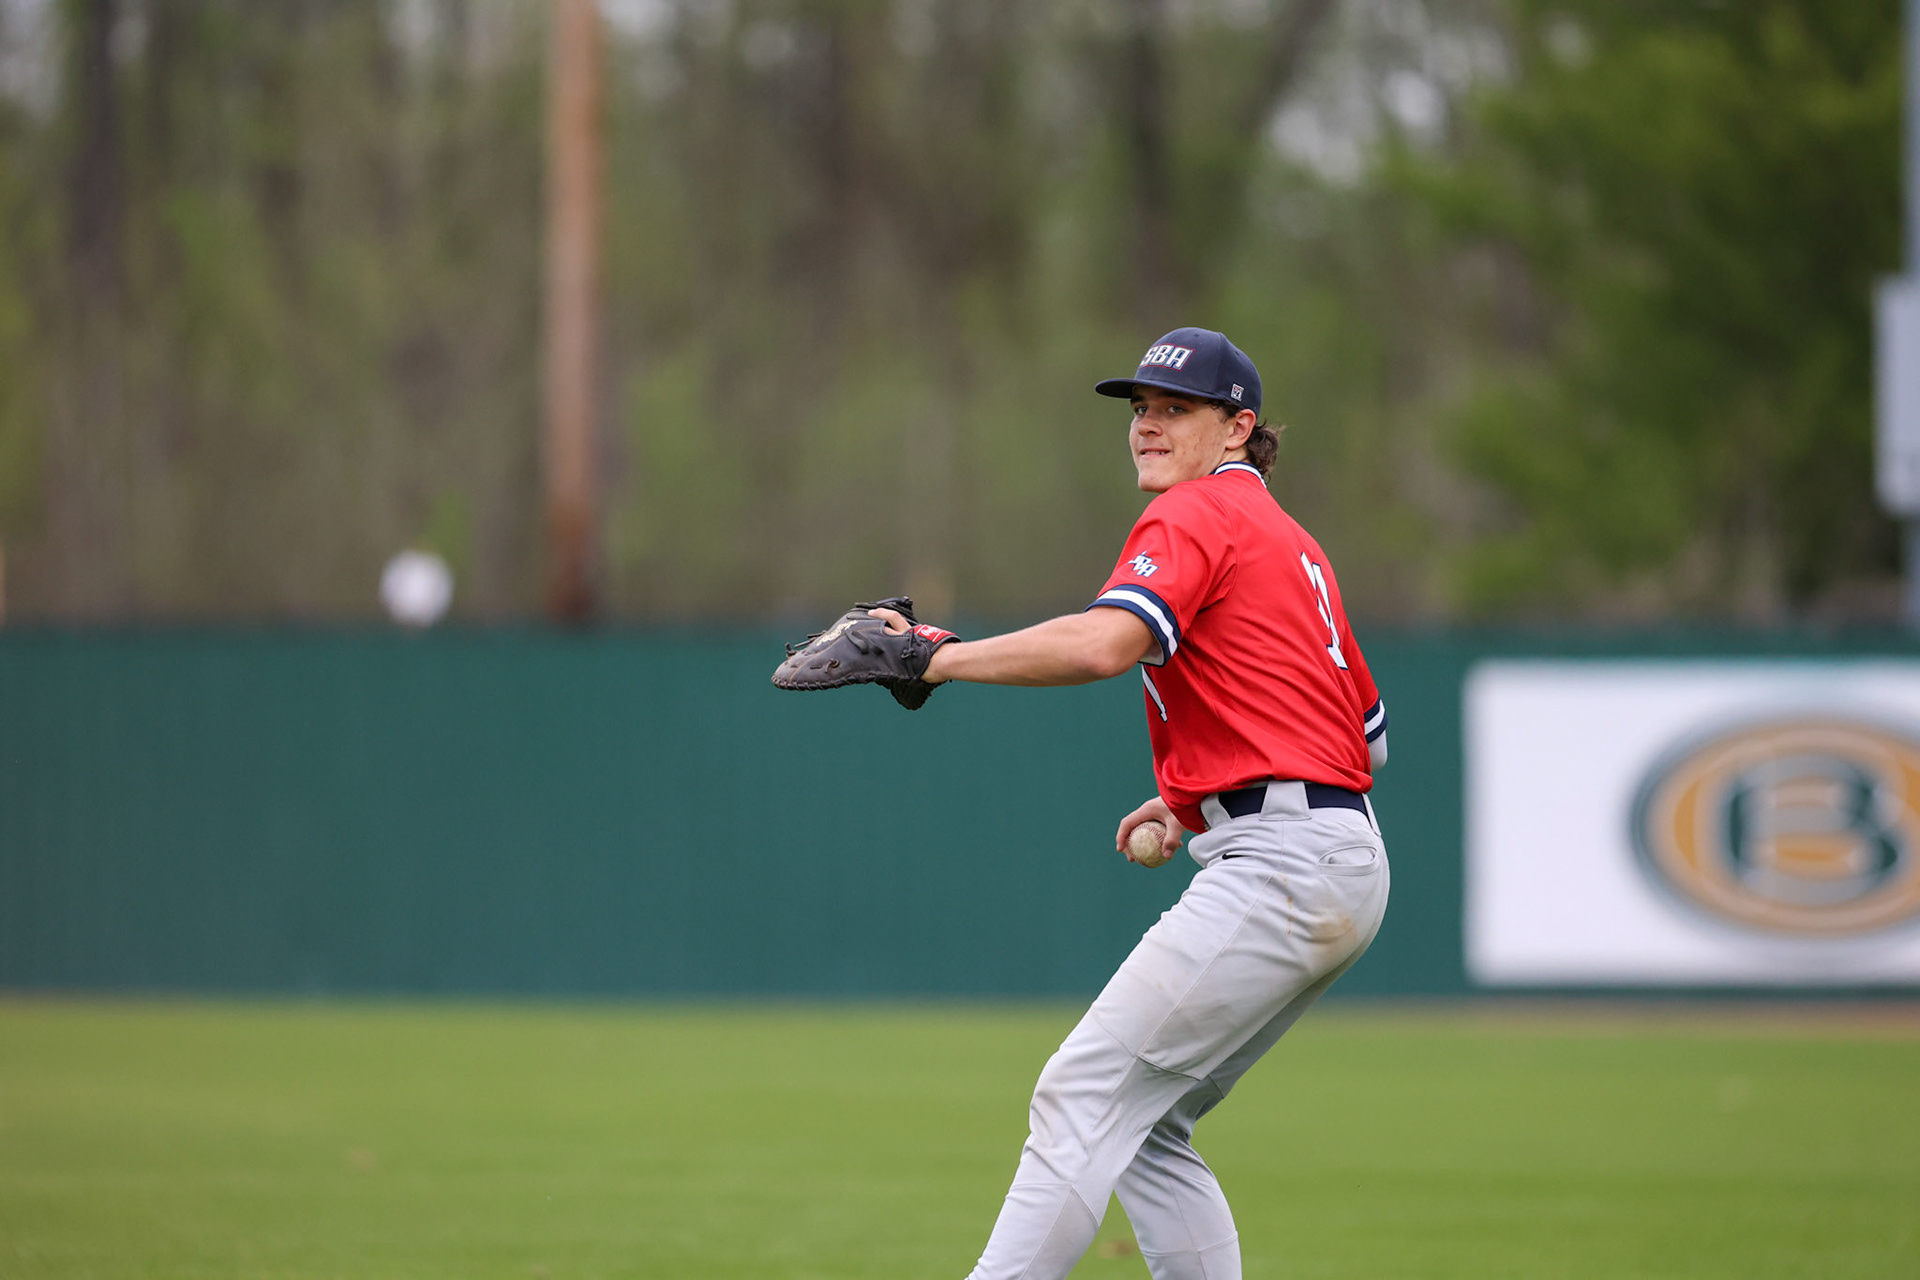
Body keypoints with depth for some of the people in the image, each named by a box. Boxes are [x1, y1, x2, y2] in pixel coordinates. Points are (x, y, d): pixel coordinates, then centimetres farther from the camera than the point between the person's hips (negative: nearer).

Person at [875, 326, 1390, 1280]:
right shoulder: (1288, 540, 25)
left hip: (1280, 863, -10)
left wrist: (940, 660, -21)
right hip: (1348, 870, 10)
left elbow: (1104, 642, -24)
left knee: (1084, 1095, -14)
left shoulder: (1197, 514, -4)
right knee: (1144, 1128, 12)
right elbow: (1367, 738, 28)